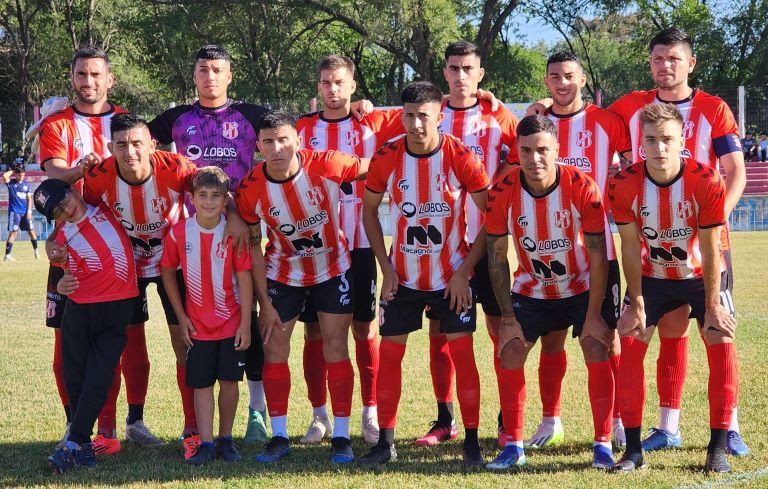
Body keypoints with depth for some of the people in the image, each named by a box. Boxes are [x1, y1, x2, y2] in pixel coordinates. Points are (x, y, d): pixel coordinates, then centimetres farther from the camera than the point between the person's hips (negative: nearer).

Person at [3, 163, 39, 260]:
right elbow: (4, 176, -24)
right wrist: (12, 171, -8)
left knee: (31, 231, 9)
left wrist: (29, 210, -1)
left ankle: (36, 251, 27)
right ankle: (7, 256, -10)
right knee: (13, 232, -10)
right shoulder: (11, 183, -3)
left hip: (25, 212, 4)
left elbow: (29, 198, 10)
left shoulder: (26, 184, 10)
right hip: (14, 212, -4)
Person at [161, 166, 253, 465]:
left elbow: (244, 278, -8)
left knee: (229, 381, 3)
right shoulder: (178, 233, -8)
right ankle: (206, 444, 2)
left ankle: (225, 438, 17)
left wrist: (245, 323, -10)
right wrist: (181, 317, 2)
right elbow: (168, 273, 4)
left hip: (232, 323, -1)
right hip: (198, 325, 1)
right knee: (201, 383, 0)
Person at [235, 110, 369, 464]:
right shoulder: (250, 189, -21)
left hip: (333, 268, -1)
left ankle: (341, 437, 7)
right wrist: (264, 301, -9)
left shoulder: (325, 166, -26)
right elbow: (252, 245, -9)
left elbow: (373, 168, -8)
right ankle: (279, 437, 11)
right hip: (282, 274, 1)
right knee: (274, 348, 0)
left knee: (335, 347, -1)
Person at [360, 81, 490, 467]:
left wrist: (465, 271, -12)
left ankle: (472, 441, 6)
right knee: (389, 352, 1)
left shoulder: (461, 158, -15)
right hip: (402, 276, 2)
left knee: (462, 351, -3)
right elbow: (369, 211, 6)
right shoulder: (386, 159, -9)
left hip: (452, 275, -2)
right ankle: (385, 442, 10)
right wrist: (386, 267, -1)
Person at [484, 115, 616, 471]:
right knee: (509, 353, -7)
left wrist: (594, 315, -19)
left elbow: (598, 255, -19)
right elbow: (497, 256, -11)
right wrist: (507, 316, -12)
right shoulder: (502, 193, -20)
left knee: (597, 352, -14)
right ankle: (513, 446, 4)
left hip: (584, 287, -2)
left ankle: (602, 446, -6)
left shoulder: (582, 188, -26)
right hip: (531, 290, 2)